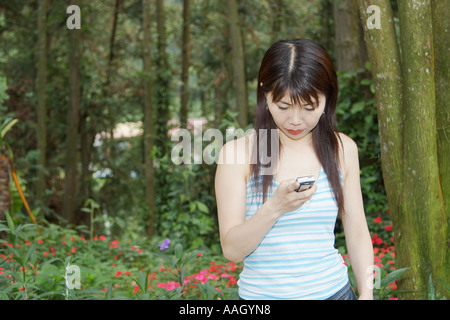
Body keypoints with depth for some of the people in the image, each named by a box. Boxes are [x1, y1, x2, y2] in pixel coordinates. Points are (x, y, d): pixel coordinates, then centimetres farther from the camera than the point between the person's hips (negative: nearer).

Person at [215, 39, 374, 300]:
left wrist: (366, 293, -5)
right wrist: (275, 208, -26)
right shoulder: (237, 152, -9)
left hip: (332, 290, 2)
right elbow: (232, 249, -11)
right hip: (261, 293, -2)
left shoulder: (342, 149, 0)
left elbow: (358, 234, 5)